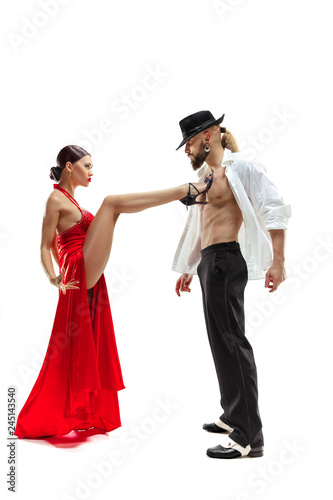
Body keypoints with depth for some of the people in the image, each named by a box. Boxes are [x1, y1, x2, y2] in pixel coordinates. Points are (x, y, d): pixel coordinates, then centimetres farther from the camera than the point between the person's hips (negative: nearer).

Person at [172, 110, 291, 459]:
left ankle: (248, 436, -6)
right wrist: (188, 269, 26)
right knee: (220, 339, 15)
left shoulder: (239, 167, -9)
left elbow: (275, 209, -16)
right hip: (208, 262, 10)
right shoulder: (206, 175, 20)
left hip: (226, 260, -10)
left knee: (230, 340, -11)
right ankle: (232, 416, 28)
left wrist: (277, 262, -23)